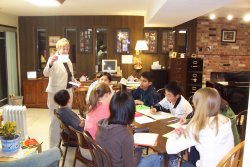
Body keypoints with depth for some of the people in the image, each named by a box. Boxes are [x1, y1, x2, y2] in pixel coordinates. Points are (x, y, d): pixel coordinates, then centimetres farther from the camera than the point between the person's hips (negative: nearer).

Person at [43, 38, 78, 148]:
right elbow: (46, 74, -28)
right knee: (56, 120, -2)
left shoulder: (68, 60, 12)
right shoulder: (54, 59, -12)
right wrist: (50, 63, -46)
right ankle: (53, 146, 9)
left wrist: (74, 81, 4)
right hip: (56, 93, -8)